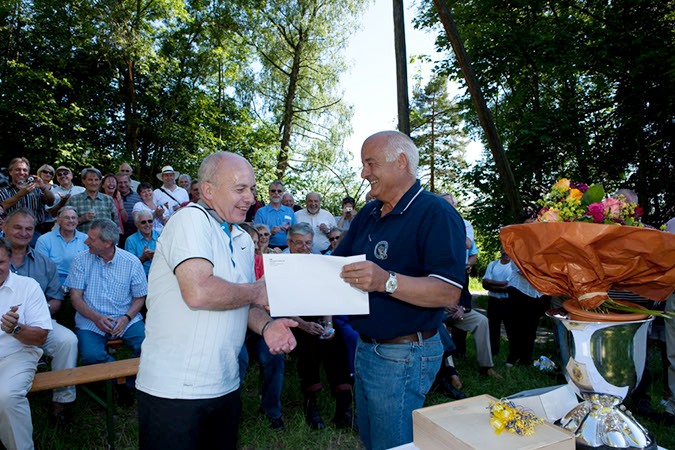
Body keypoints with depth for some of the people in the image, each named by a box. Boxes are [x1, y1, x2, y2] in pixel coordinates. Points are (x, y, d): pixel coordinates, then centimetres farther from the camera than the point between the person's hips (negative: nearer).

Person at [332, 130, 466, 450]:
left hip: (403, 358, -8)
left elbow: (449, 292, -25)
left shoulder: (436, 214, -17)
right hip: (365, 348, 9)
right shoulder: (368, 214, 10)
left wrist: (386, 281, -39)